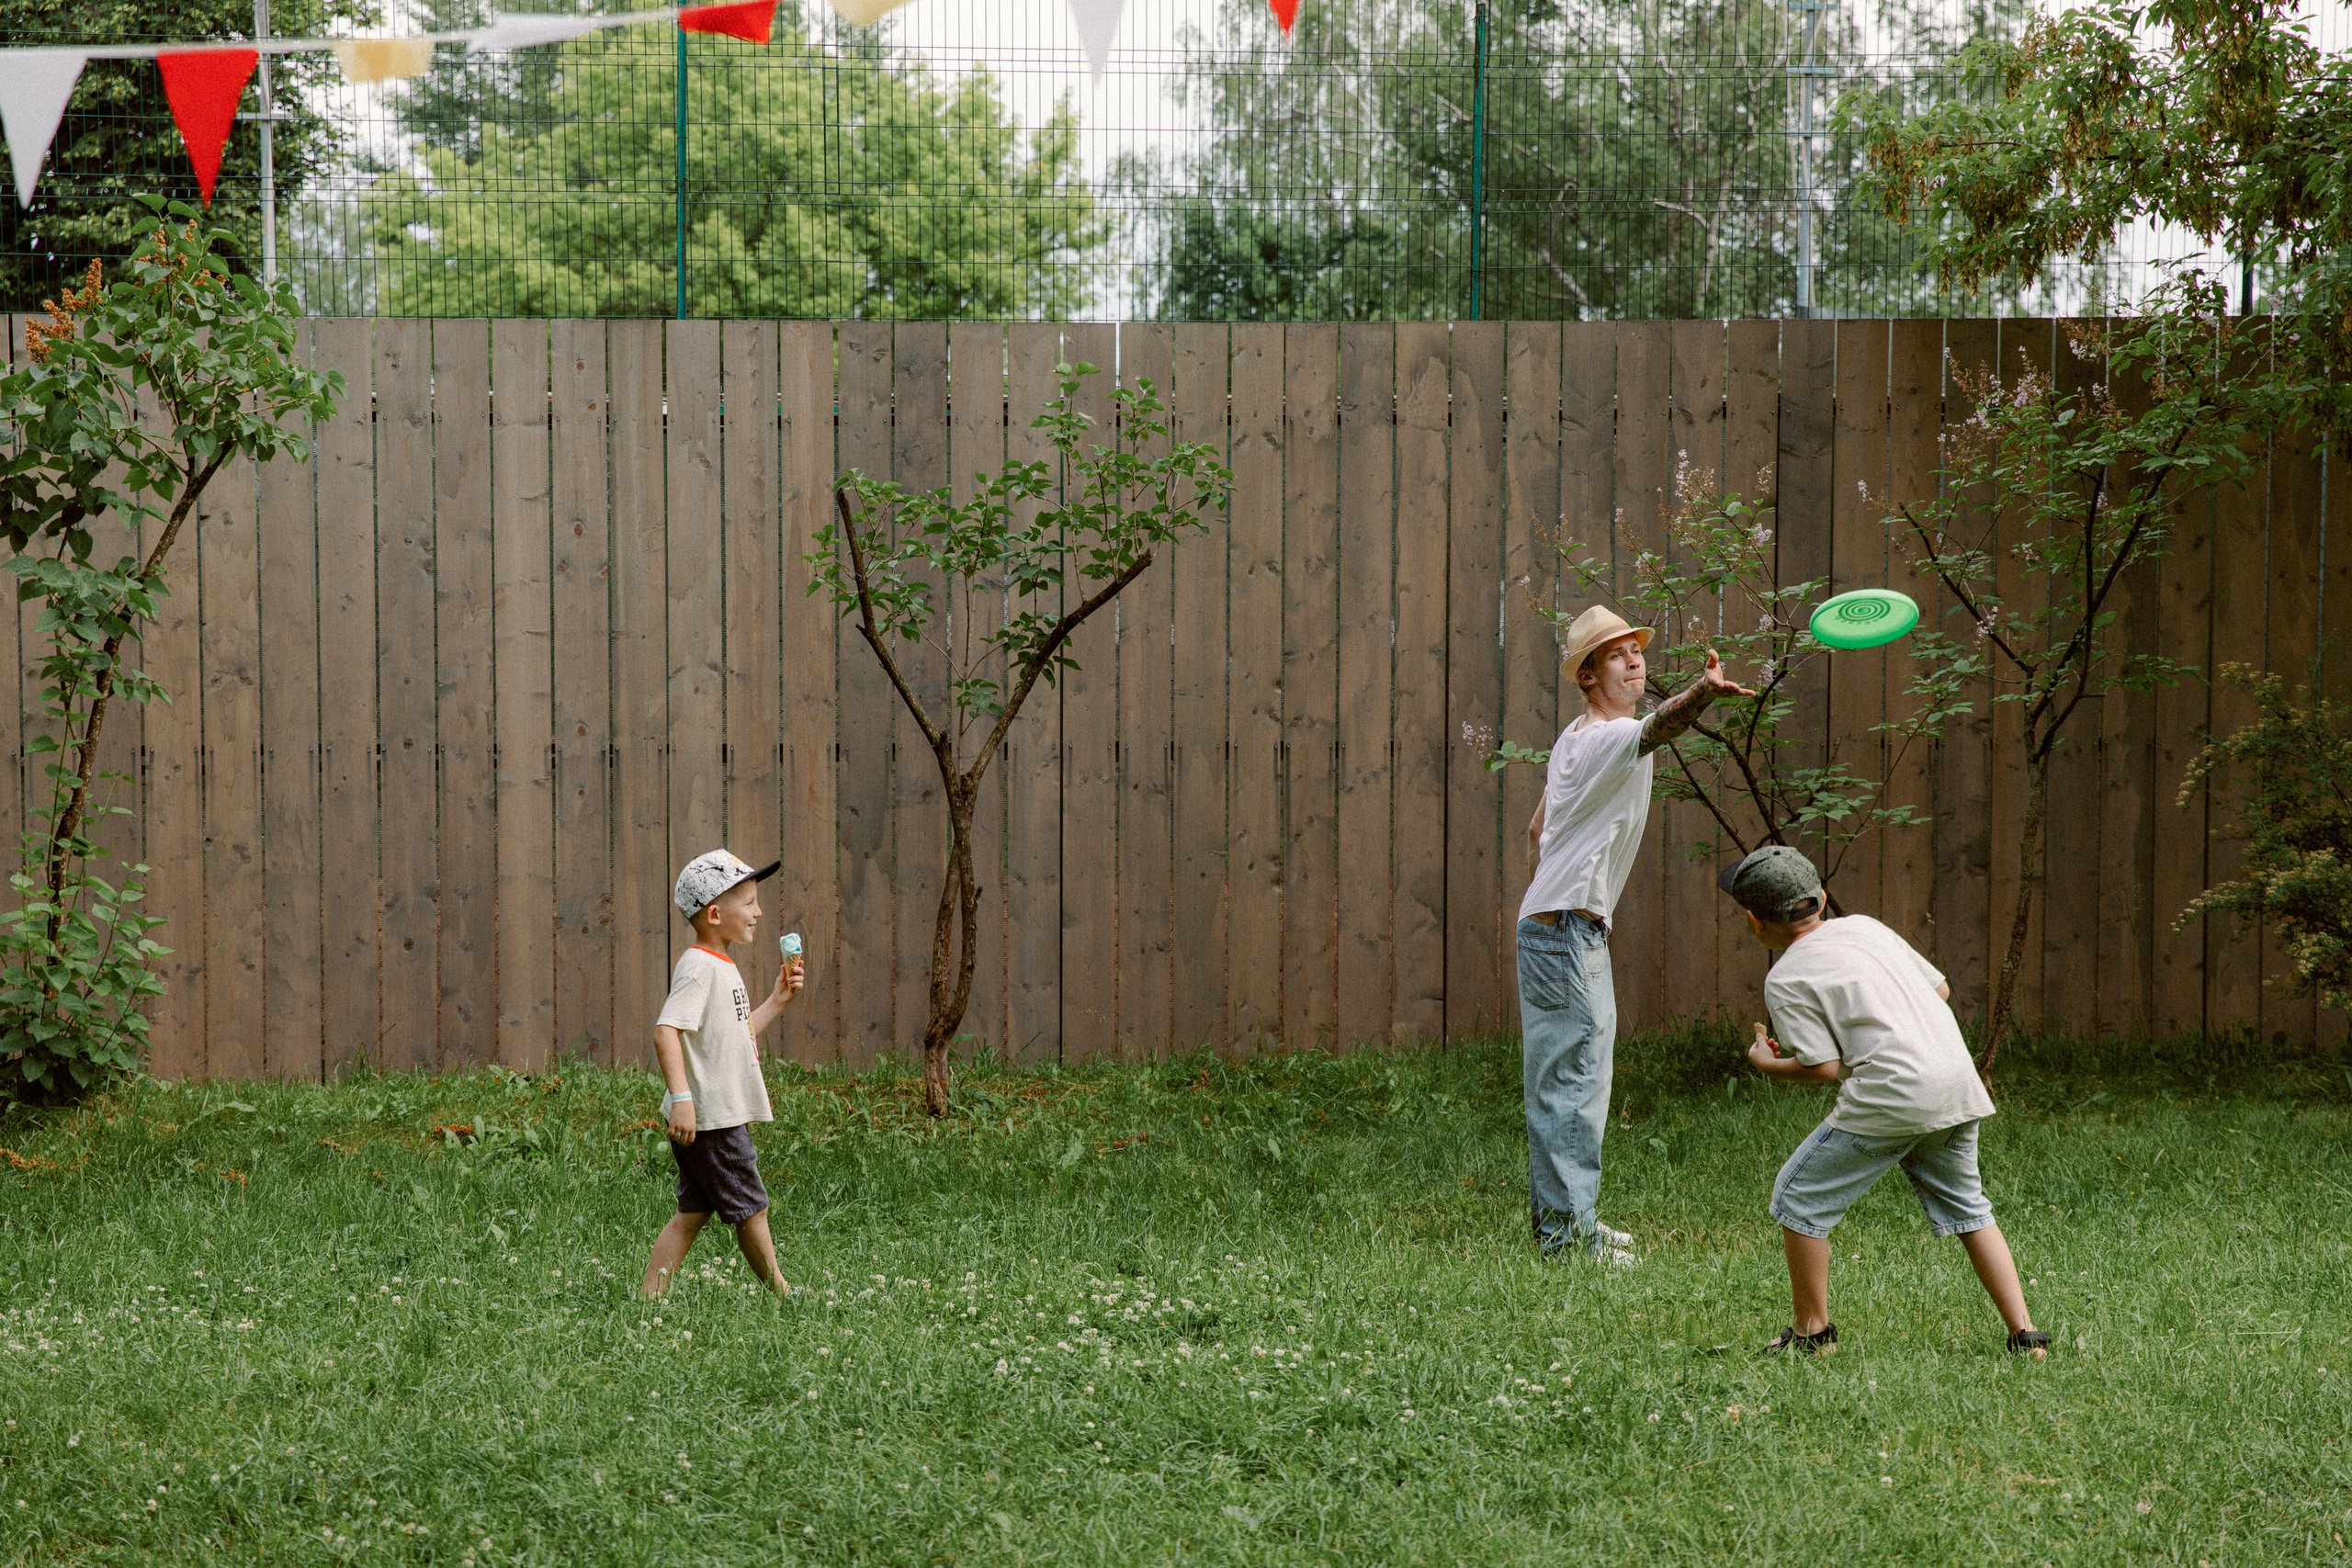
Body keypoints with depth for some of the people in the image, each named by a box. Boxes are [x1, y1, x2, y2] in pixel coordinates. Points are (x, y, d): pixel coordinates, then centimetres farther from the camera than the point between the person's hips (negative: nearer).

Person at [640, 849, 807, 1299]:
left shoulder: (722, 967, 15)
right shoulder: (699, 967, -17)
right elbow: (666, 1031, -28)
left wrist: (777, 1002, 17)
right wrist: (681, 1096, -35)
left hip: (720, 1115, 10)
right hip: (710, 1118, -10)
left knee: (693, 1213, 12)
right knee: (751, 1209, 3)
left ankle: (650, 1296, 14)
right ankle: (779, 1292, 16)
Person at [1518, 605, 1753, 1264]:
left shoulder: (1573, 738, 15)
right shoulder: (1607, 739, -16)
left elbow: (1537, 831, 24)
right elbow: (1656, 727, -40)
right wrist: (1702, 691, -59)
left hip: (1551, 923, 11)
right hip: (1566, 931, -11)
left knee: (1564, 1080, 16)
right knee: (1573, 1082, -9)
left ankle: (1557, 1216, 24)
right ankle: (1565, 1229, -7)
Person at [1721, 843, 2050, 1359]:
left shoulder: (1785, 979, -2)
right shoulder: (1863, 926, 16)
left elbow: (1823, 1067, -7)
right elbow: (1941, 988, 19)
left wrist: (1767, 1064, 11)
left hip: (1893, 1094, -7)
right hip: (1957, 1080, 7)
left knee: (1800, 1196, 9)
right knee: (1965, 1207, 21)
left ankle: (1811, 1329, 13)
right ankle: (2024, 1333, 12)